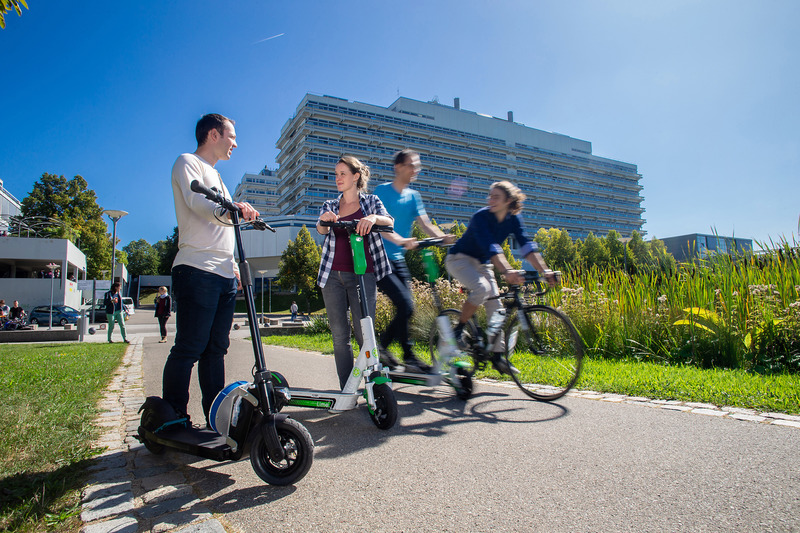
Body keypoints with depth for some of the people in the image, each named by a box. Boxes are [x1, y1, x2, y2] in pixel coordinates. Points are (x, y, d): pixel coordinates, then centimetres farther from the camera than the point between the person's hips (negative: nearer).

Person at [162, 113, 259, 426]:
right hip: (197, 271, -8)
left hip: (224, 274, 8)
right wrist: (226, 210, -36)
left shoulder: (215, 176, 30)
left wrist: (234, 264, 21)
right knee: (189, 349, -9)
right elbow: (197, 202, -17)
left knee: (216, 348, 7)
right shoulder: (188, 163, 4)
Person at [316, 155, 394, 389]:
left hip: (362, 275, -3)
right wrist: (324, 220, -26)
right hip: (332, 275, 3)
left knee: (364, 334, -7)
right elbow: (321, 229, -2)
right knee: (339, 336, 4)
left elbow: (389, 221, -7)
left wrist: (374, 218, -30)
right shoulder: (330, 206, 16)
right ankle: (346, 391, 13)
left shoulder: (371, 201, 10)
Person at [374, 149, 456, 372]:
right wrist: (399, 240, -36)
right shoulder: (382, 190, -5)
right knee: (405, 305, -15)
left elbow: (424, 223, 1)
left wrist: (442, 236, -20)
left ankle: (383, 346, 21)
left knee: (406, 308, 5)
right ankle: (409, 356, 0)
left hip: (398, 259, 7)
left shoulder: (413, 196, 13)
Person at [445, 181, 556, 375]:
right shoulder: (481, 217, -25)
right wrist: (507, 272, -52)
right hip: (460, 259, -6)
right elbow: (491, 247, -38)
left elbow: (527, 246, -15)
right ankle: (457, 331, -15)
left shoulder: (513, 219, -7)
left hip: (482, 264, 6)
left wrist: (545, 270, -28)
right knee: (482, 288, -33)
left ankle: (497, 356, 8)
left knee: (496, 308, -2)